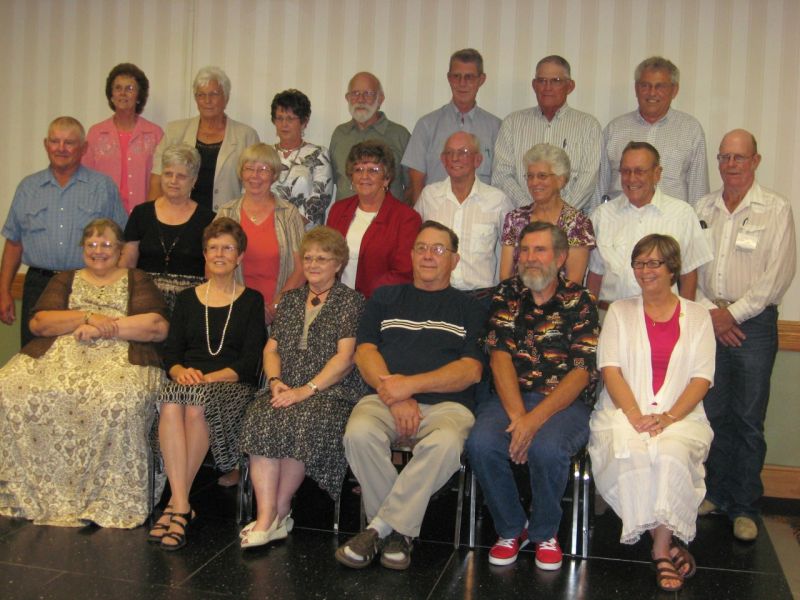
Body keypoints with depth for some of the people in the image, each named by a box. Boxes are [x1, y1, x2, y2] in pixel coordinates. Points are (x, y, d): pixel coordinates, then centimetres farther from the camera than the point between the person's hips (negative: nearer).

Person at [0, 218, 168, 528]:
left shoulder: (137, 281, 17)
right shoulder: (65, 280, 26)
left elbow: (158, 328, 0)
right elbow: (38, 323, 9)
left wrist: (103, 328, -6)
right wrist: (88, 318, -6)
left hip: (118, 357, -3)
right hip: (59, 354, 4)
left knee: (119, 398, -37)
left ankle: (108, 499, -25)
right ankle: (33, 491, -14)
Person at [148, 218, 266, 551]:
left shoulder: (251, 301, 11)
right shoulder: (187, 299, 21)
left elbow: (249, 362, 1)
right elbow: (170, 351, 11)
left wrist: (210, 378, -15)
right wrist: (180, 372, -12)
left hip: (231, 386, -2)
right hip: (188, 381, 3)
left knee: (197, 404, -36)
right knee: (171, 404, -34)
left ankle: (176, 504, -24)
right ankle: (182, 506, -34)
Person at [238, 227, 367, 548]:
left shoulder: (351, 301, 5)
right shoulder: (290, 299, 23)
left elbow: (344, 358, -6)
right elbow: (271, 349, 18)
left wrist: (306, 390, -15)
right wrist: (275, 382, -2)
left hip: (332, 391, -4)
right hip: (286, 390, 4)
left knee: (302, 420, -34)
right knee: (260, 418, -28)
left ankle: (279, 512, -17)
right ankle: (268, 518, -29)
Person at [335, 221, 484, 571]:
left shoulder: (469, 309, 16)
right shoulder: (385, 298, 22)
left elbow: (471, 371, 2)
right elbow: (365, 352, 9)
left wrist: (410, 384, -10)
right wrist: (394, 395, -9)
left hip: (445, 404, -1)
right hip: (384, 398, 2)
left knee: (446, 443, -36)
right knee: (359, 433, -33)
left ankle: (379, 528, -19)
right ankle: (399, 530, -14)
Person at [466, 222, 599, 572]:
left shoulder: (579, 303, 3)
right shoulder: (507, 295, 10)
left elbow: (581, 372, -7)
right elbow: (500, 356, -2)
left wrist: (535, 419, -20)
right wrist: (517, 417, -17)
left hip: (565, 402, -2)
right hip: (509, 397, 2)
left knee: (547, 448, -33)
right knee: (481, 443, -27)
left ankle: (545, 533, -1)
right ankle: (511, 528, 1)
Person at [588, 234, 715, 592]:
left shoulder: (697, 316, 13)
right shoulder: (620, 311, 14)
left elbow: (701, 378, 4)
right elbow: (610, 370, 2)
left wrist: (669, 417, -14)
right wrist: (635, 416, -14)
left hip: (680, 415, 0)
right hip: (623, 412, 0)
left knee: (670, 453, -34)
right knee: (630, 452, -33)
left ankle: (661, 548, -17)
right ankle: (668, 543, -13)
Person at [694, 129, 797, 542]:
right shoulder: (703, 209, 12)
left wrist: (733, 312, -11)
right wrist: (710, 311, -5)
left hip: (753, 323, -3)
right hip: (708, 320, 3)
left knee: (748, 419, 0)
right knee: (712, 413, 8)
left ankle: (745, 507, 10)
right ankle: (716, 493, 21)